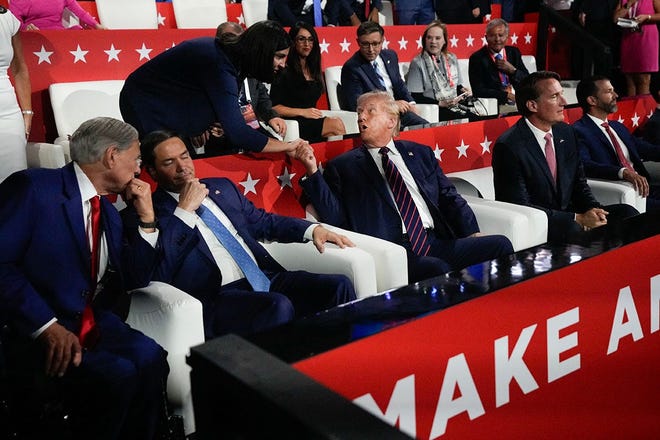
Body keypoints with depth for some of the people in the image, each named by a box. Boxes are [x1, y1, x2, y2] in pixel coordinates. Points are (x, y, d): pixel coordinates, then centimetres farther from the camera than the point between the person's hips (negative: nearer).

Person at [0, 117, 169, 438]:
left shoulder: (108, 212, 17)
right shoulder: (33, 187, -7)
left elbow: (135, 279, 18)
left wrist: (146, 218, 8)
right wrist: (45, 324, -25)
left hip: (93, 324, 6)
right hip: (33, 329, -6)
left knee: (149, 357, -24)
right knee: (118, 373, -29)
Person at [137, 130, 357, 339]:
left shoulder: (222, 187, 21)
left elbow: (263, 221, 27)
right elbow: (157, 274, -13)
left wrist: (314, 230, 11)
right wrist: (184, 210, -12)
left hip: (266, 277, 7)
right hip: (218, 296, -6)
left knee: (339, 285, -14)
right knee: (278, 306, -35)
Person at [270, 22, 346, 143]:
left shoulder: (314, 69, 20)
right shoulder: (284, 71, -3)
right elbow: (273, 107, -8)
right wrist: (303, 112, -11)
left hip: (312, 121, 6)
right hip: (293, 123, -6)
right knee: (336, 124, -26)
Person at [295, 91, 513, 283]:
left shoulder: (421, 153, 22)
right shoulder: (343, 166, 12)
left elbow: (450, 198, 19)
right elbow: (334, 216, 1)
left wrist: (473, 235, 3)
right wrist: (312, 171, -9)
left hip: (440, 243, 5)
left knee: (500, 245, -17)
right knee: (438, 270, -35)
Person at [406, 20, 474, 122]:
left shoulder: (452, 59, 18)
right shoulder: (417, 63, -2)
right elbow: (415, 98, -8)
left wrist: (462, 90, 4)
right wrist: (440, 103, -17)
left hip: (454, 106, 6)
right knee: (461, 118, -32)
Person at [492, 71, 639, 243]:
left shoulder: (567, 132, 8)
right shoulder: (509, 146, -16)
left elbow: (579, 184, 15)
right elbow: (520, 205, -19)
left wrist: (593, 210, -8)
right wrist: (577, 218, -21)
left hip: (567, 216, 8)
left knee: (626, 213, -10)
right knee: (574, 230, -36)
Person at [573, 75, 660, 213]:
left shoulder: (618, 127, 24)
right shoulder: (579, 131, -6)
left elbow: (646, 149, 24)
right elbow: (584, 165, -22)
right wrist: (623, 172, -32)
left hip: (642, 187, 8)